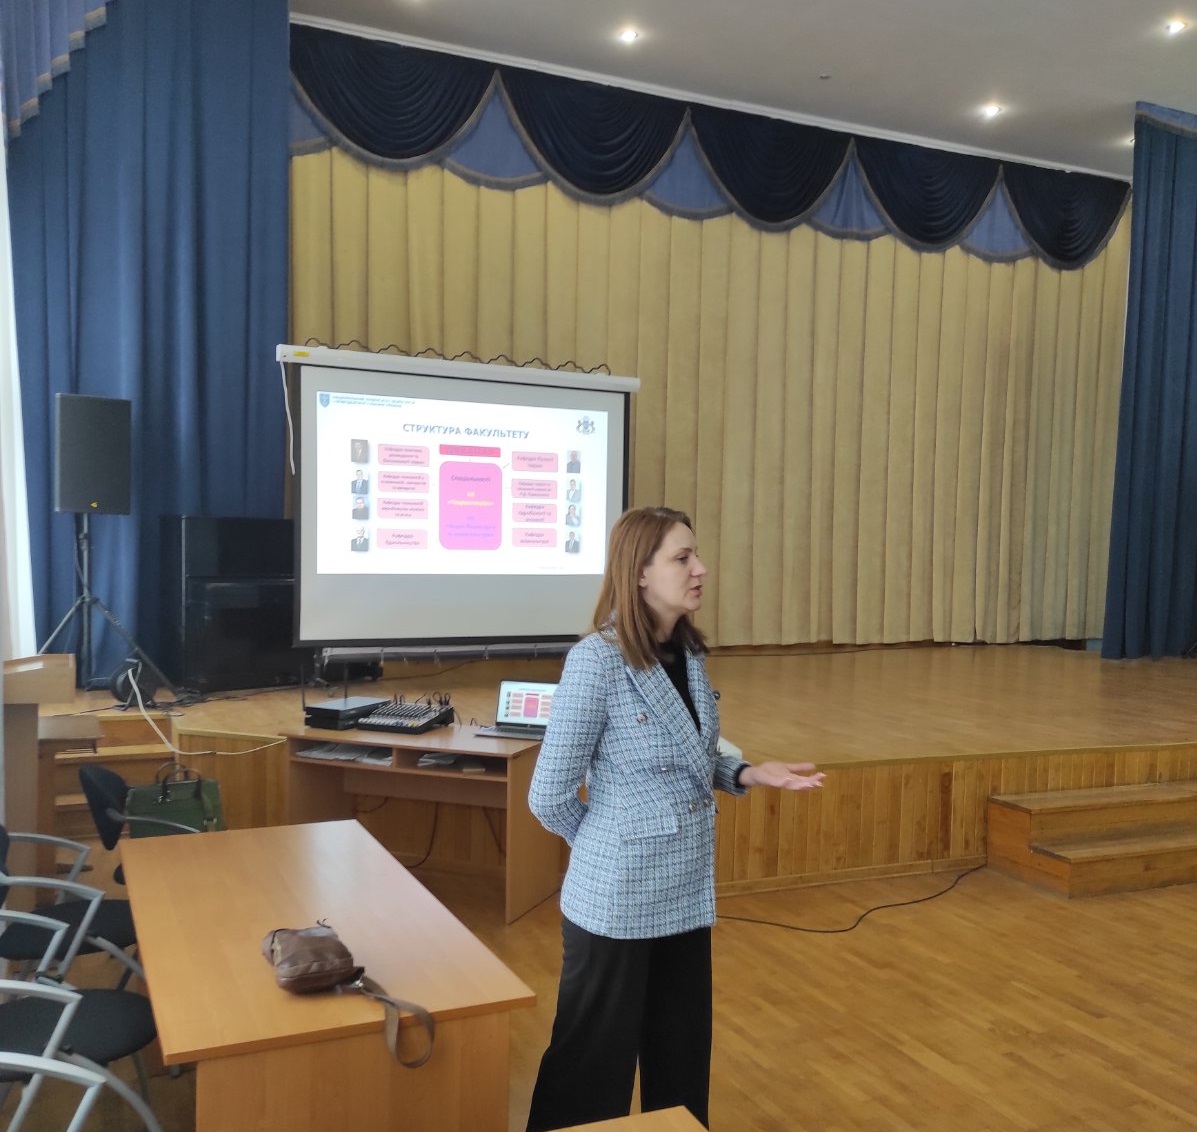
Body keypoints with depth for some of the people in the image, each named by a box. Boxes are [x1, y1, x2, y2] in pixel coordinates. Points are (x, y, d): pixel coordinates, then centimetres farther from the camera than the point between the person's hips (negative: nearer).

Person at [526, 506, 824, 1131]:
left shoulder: (689, 653, 3)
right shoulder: (596, 660, -20)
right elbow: (549, 796, -15)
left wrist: (751, 774, -4)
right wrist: (611, 845, 1)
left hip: (688, 893, 7)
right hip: (616, 900, -7)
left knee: (682, 1056, 19)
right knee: (596, 1064, 10)